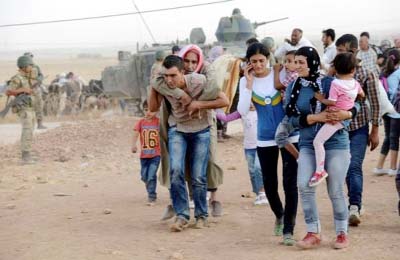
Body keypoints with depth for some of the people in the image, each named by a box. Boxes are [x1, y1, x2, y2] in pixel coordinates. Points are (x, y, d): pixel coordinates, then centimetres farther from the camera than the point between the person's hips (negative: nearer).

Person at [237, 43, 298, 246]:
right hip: (265, 139, 2)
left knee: (290, 183, -8)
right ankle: (279, 215, 39)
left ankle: (288, 230, -2)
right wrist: (249, 84, -14)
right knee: (269, 184, 10)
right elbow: (243, 111, -11)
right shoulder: (246, 81, 0)